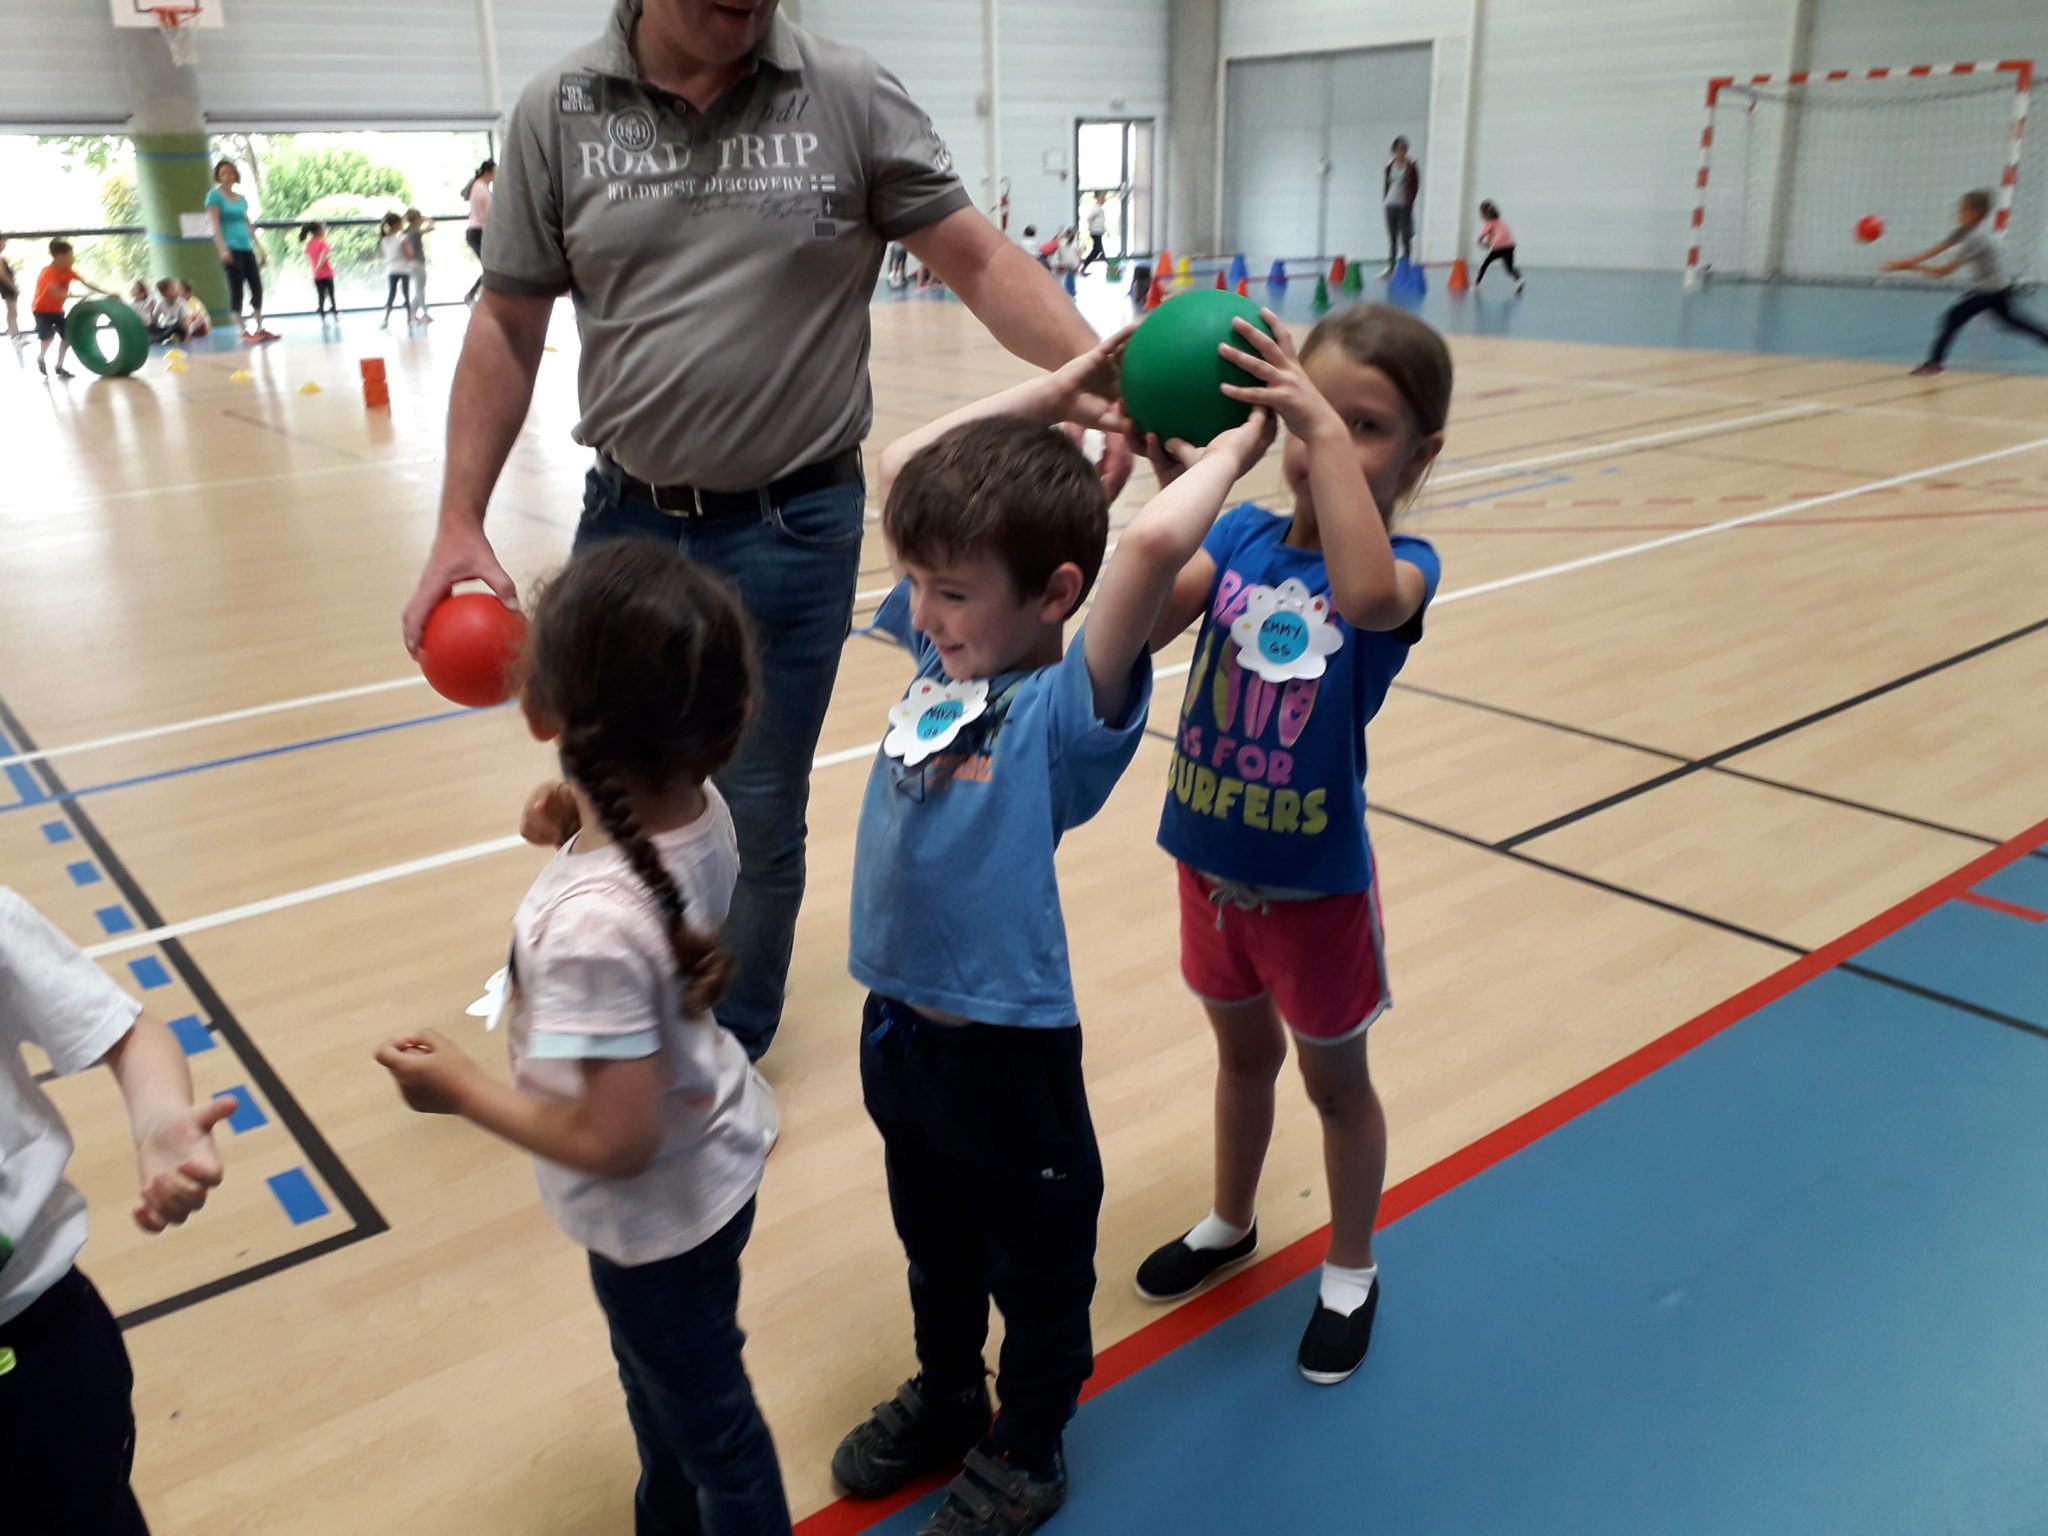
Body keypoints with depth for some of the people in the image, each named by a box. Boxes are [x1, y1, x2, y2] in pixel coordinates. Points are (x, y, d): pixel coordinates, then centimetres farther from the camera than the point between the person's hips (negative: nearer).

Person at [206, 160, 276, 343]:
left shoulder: (242, 199, 17)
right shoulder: (215, 196, -1)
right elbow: (215, 224, -8)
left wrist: (259, 248, 17)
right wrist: (223, 248, -18)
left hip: (247, 248, 6)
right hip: (231, 249, -6)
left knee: (257, 287, 4)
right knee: (236, 289, -5)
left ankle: (259, 328, 10)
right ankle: (244, 331, -2)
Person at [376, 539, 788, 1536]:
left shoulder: (587, 922, -40)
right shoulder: (701, 811, -17)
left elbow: (616, 1142, -32)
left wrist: (462, 1091, -19)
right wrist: (586, 837, -10)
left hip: (661, 1213, -8)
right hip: (710, 1153, 8)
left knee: (710, 1427, 20)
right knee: (657, 1382, 34)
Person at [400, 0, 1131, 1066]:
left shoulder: (847, 95, -6)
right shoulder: (557, 114, 0)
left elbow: (977, 258, -7)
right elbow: (508, 326, 4)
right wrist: (460, 523, 1)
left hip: (793, 528, -2)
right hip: (626, 521, 3)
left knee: (757, 821, 10)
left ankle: (725, 1065, 35)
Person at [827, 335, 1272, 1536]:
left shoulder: (1071, 708, -23)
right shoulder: (942, 653, -3)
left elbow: (1154, 542, -41)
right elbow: (905, 465, 5)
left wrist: (1233, 447, -23)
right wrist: (1060, 394, 3)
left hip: (1006, 1048, -7)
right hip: (897, 1025, 7)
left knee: (1035, 1264, 20)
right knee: (935, 1246, 29)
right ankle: (945, 1400, 54)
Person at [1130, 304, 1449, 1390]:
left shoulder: (1403, 564, -17)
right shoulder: (1241, 536, -7)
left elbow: (1366, 595, -43)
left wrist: (1328, 433, -44)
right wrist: (1172, 485, -33)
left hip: (1317, 882, -4)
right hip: (1211, 863, 4)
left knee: (1334, 1078, 17)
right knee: (1244, 1053, 26)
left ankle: (1350, 1273, 41)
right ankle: (1230, 1222, 50)